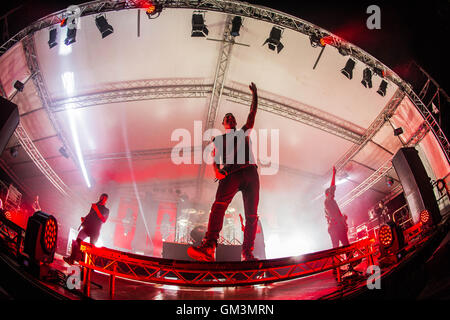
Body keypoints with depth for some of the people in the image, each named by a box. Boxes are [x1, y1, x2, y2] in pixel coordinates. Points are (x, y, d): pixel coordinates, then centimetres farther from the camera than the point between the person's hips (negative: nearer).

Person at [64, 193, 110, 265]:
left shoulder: (106, 210, 11)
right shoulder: (94, 206, 22)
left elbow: (104, 220, -4)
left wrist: (97, 210, -11)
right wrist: (84, 219, 9)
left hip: (95, 231, -3)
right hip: (86, 228, 3)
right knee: (77, 241, -12)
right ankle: (71, 259, -13)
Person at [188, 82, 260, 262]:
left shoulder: (244, 133, 35)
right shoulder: (219, 139, 29)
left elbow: (253, 113, 32)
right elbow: (215, 158, 15)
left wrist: (254, 94, 31)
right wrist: (217, 171, -5)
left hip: (250, 172, 3)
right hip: (231, 174, -3)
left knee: (251, 215, -10)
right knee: (219, 205, -28)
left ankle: (247, 254, -12)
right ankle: (208, 248, -43)